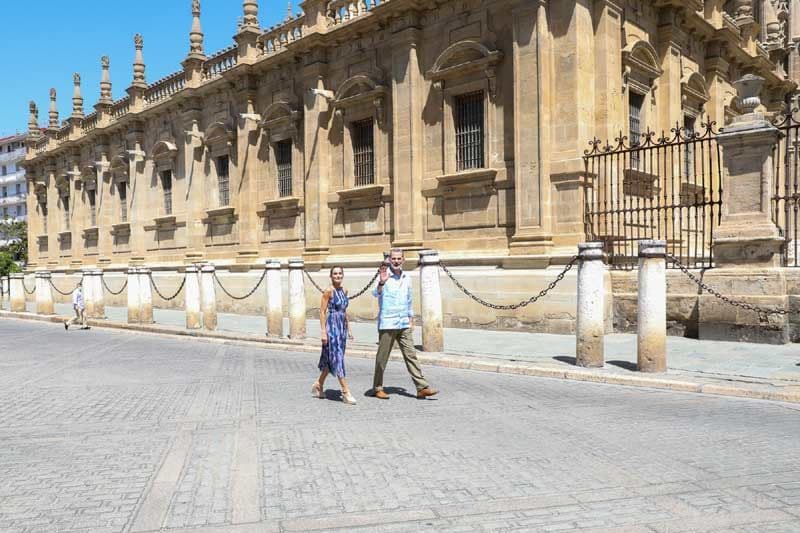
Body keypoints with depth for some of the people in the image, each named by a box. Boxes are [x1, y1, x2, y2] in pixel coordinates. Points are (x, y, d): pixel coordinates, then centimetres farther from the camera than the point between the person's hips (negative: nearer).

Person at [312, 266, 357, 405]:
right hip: (332, 327, -7)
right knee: (337, 359, -6)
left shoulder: (344, 290, 11)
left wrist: (349, 329, 17)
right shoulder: (328, 291, -10)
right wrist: (323, 331, -16)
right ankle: (346, 393, -4)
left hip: (342, 327, 8)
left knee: (330, 360, 14)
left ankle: (318, 386, 29)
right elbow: (322, 312, -11)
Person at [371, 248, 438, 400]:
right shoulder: (384, 276, -7)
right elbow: (375, 293, -25)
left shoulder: (406, 278, 12)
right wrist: (381, 283, -44)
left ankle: (422, 388, 2)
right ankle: (377, 388, 16)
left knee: (411, 355, 3)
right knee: (382, 357, 3)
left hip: (404, 325, 5)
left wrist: (411, 318, 20)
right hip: (387, 324, -5)